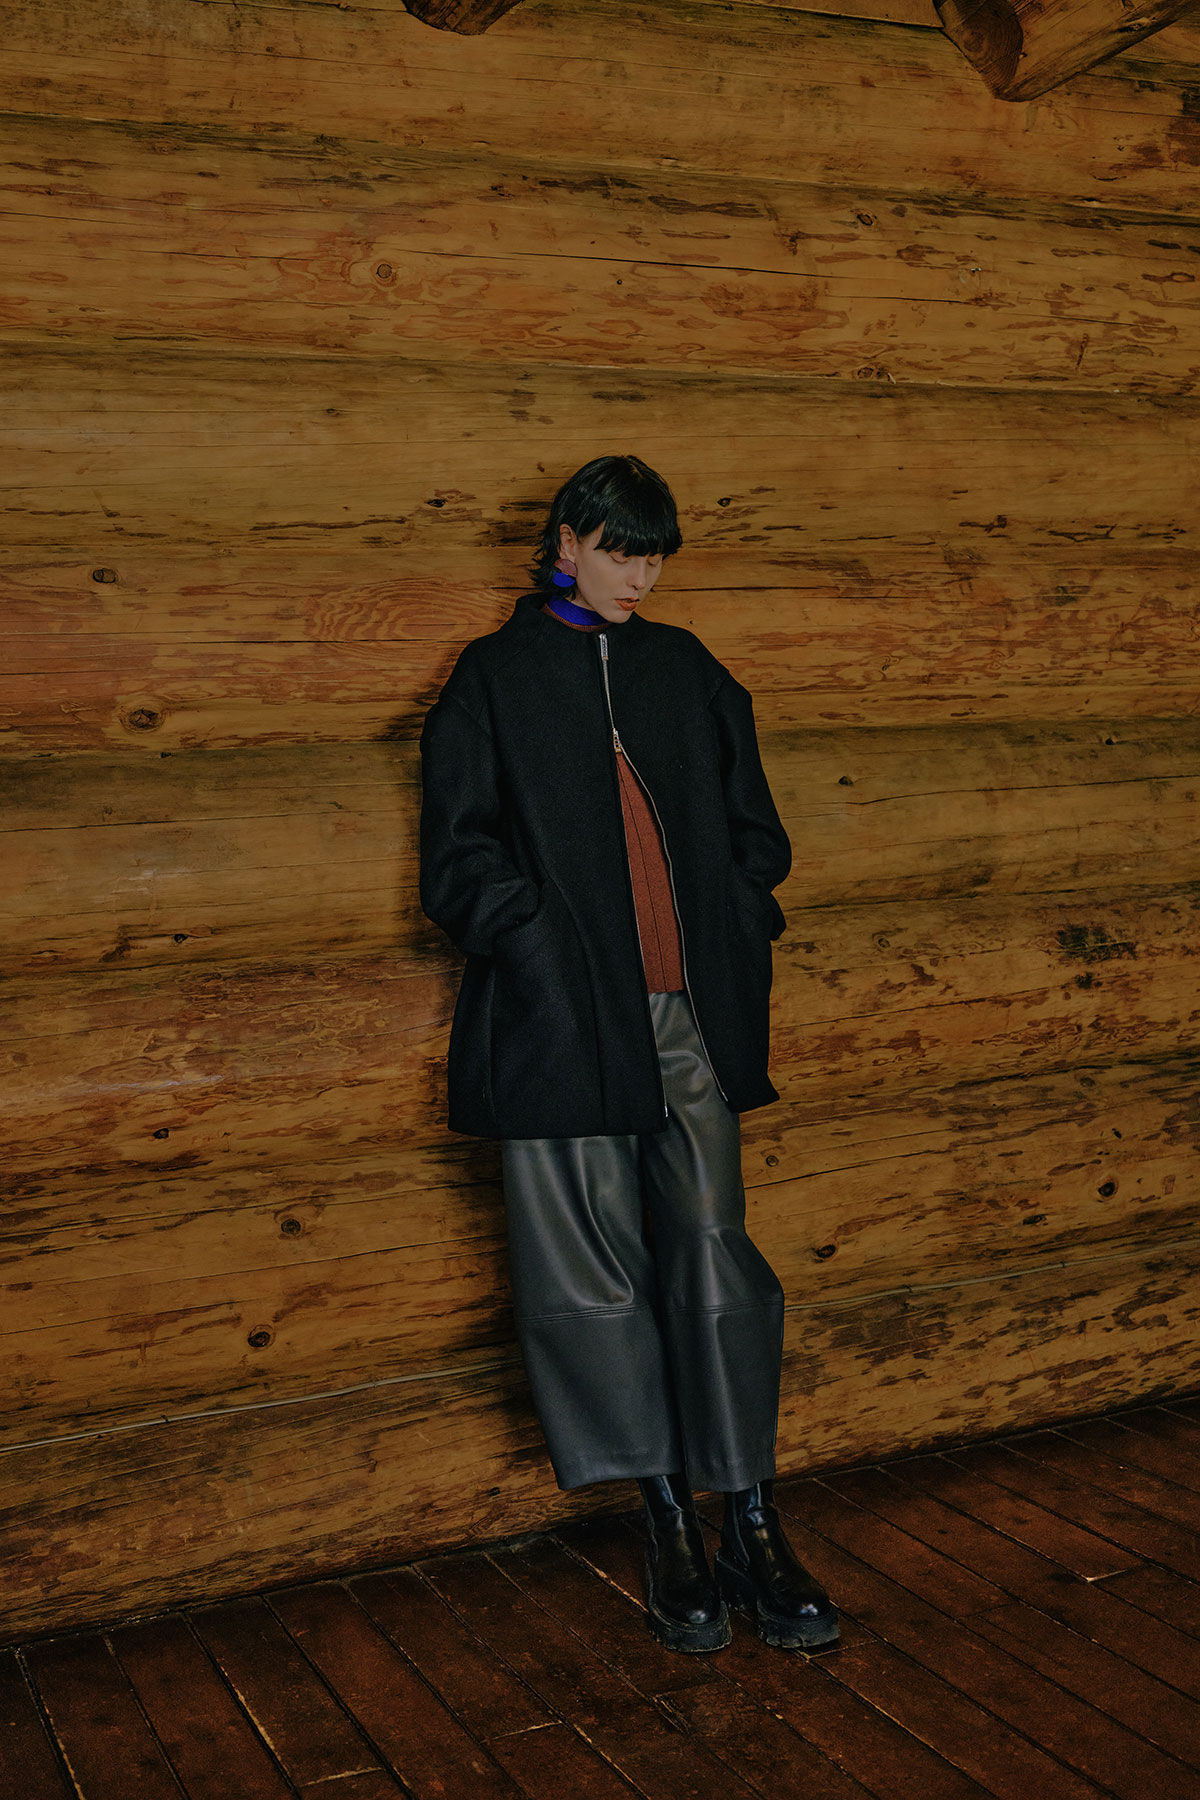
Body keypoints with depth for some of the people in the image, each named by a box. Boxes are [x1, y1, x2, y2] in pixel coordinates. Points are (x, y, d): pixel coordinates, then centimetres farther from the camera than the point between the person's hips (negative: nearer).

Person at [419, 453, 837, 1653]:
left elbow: (753, 827, 19)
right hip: (561, 1023, -2)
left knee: (716, 1261, 1)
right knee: (595, 1273, 2)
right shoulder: (492, 683, 5)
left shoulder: (685, 672, 15)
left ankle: (751, 1530, 10)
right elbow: (460, 862, 0)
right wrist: (552, 949, -12)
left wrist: (736, 940, 5)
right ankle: (670, 1532, 15)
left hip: (689, 1015, 3)